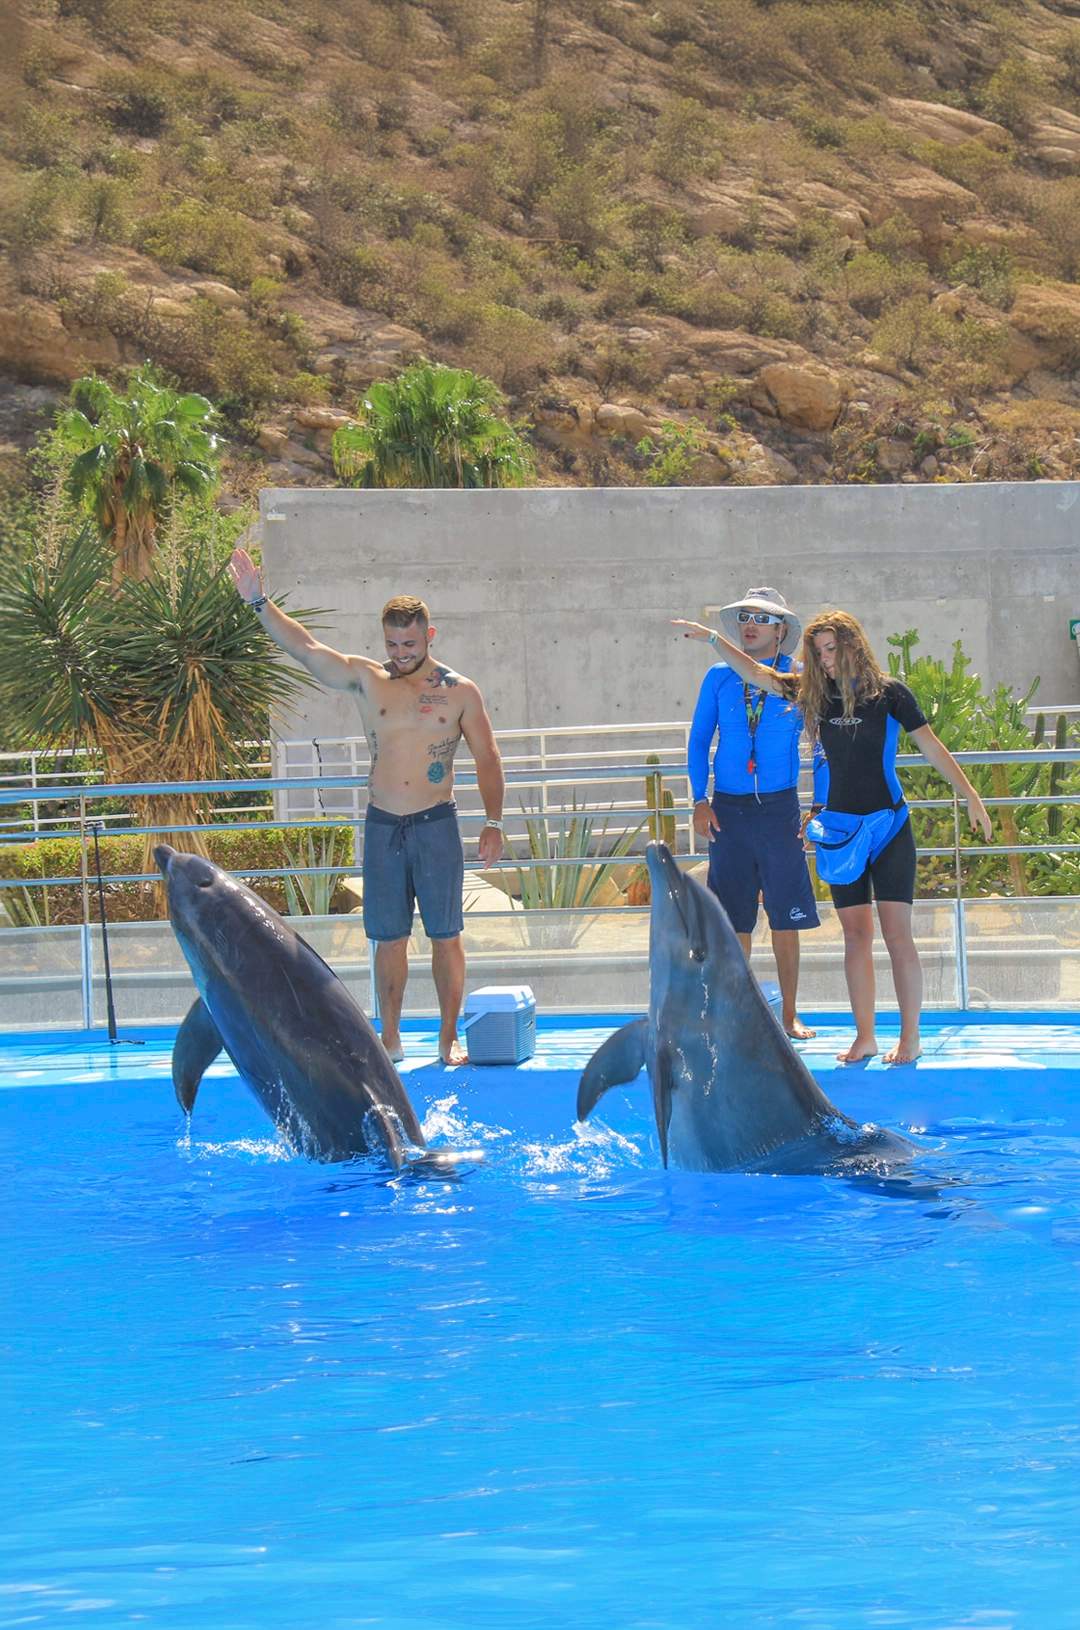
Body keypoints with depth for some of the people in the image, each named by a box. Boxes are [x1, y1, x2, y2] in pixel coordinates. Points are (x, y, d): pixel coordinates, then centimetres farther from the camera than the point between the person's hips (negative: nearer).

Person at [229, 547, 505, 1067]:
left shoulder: (460, 692, 1)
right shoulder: (367, 681, 4)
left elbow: (487, 759, 4)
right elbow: (304, 647, -2)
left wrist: (493, 822, -3)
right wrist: (259, 603, -11)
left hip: (436, 825, -2)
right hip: (382, 827, 2)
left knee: (445, 935, 0)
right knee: (388, 938, 5)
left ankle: (449, 1038, 7)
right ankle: (389, 1038, 12)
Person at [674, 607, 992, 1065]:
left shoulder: (888, 693, -6)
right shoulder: (814, 692, 5)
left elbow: (932, 747, -3)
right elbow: (755, 673, 8)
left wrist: (971, 797, -7)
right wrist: (712, 638, 2)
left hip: (888, 827, -4)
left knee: (897, 934, -6)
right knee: (855, 935, 5)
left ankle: (910, 1037, -1)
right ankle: (864, 1036, 9)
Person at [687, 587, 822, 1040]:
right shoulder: (719, 678, 6)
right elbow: (699, 742, 11)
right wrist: (700, 800, 0)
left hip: (779, 808, -1)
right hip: (729, 810, 1)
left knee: (786, 917, 1)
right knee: (733, 918, 3)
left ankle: (789, 1015, 11)